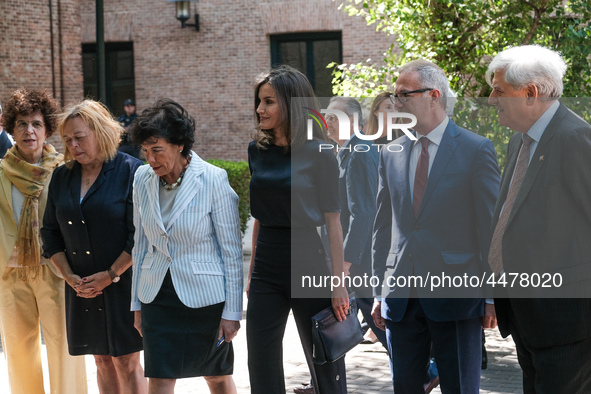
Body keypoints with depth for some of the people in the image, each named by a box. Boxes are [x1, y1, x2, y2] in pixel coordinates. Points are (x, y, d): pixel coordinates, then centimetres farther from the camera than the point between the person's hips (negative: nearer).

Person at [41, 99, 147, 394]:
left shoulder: (131, 171, -8)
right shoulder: (62, 177, 9)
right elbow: (51, 232, 12)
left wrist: (110, 276, -13)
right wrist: (70, 277, 0)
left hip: (123, 283, -5)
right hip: (82, 289, 5)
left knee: (126, 362, -2)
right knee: (102, 361, 10)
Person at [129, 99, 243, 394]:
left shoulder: (213, 180, -13)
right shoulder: (143, 179, 1)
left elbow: (232, 250, -9)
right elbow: (141, 244, 11)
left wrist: (232, 312, -9)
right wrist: (137, 304, 11)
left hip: (204, 295, -4)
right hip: (157, 296, 4)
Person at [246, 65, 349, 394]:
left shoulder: (318, 155, -8)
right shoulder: (259, 151, 7)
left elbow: (332, 221, -8)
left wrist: (339, 284, -10)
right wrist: (253, 270, 13)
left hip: (307, 263, -5)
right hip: (267, 268, 5)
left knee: (326, 367, 6)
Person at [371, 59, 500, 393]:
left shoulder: (477, 150, -4)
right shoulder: (391, 154, 11)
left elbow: (492, 227, -4)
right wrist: (379, 292, 12)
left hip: (456, 295, -4)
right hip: (401, 297, 5)